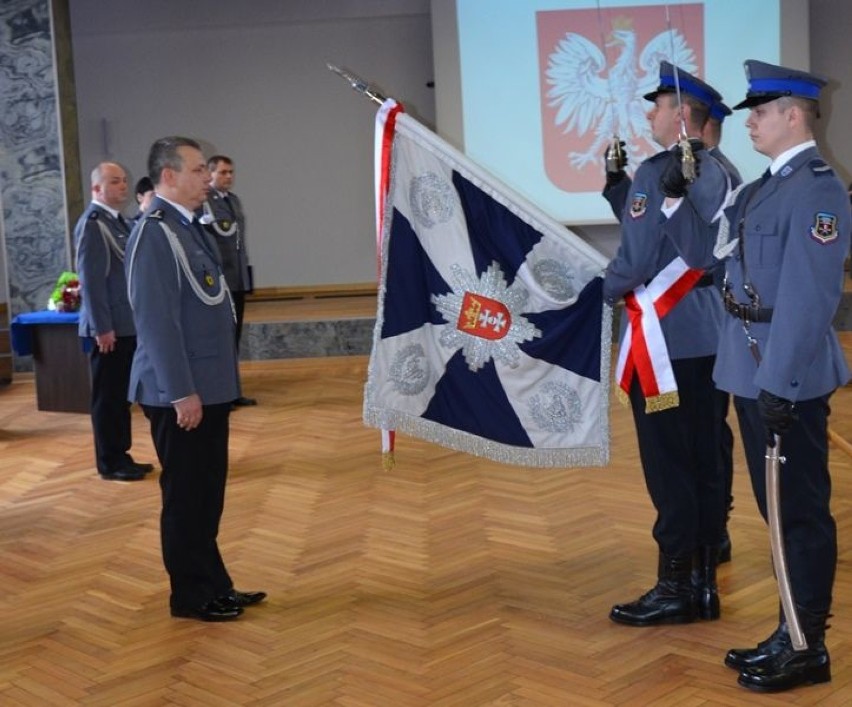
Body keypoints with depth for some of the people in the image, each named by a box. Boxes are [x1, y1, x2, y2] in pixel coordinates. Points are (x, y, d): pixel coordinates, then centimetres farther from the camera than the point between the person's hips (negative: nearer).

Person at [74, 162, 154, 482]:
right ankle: (109, 463, 10)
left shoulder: (118, 221, 14)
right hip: (109, 327, -9)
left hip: (127, 324, 9)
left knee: (122, 395, 14)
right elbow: (91, 279, -18)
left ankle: (121, 456, 23)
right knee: (107, 396, 1)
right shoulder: (91, 223, -13)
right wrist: (102, 327, -20)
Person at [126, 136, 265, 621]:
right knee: (185, 495, 4)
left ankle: (214, 585, 29)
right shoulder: (155, 233, -17)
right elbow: (156, 321, -22)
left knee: (208, 493, 17)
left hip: (210, 387, 9)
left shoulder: (190, 227, 12)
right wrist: (182, 393, -22)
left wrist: (208, 385, 16)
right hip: (182, 393, -9)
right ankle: (192, 596, 17)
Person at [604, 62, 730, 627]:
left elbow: (637, 259, -16)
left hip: (664, 336, -8)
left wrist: (608, 290, 5)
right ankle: (706, 584, 18)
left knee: (668, 464, -2)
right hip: (708, 332, 8)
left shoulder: (657, 172, -14)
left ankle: (675, 590, 5)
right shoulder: (723, 176, 11)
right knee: (706, 459, 10)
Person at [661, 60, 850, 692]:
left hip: (787, 379, -9)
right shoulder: (763, 188, 14)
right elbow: (704, 250, 18)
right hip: (752, 374, 9)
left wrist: (780, 384, -22)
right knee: (779, 509, 16)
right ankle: (791, 632, 29)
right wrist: (676, 196, 6)